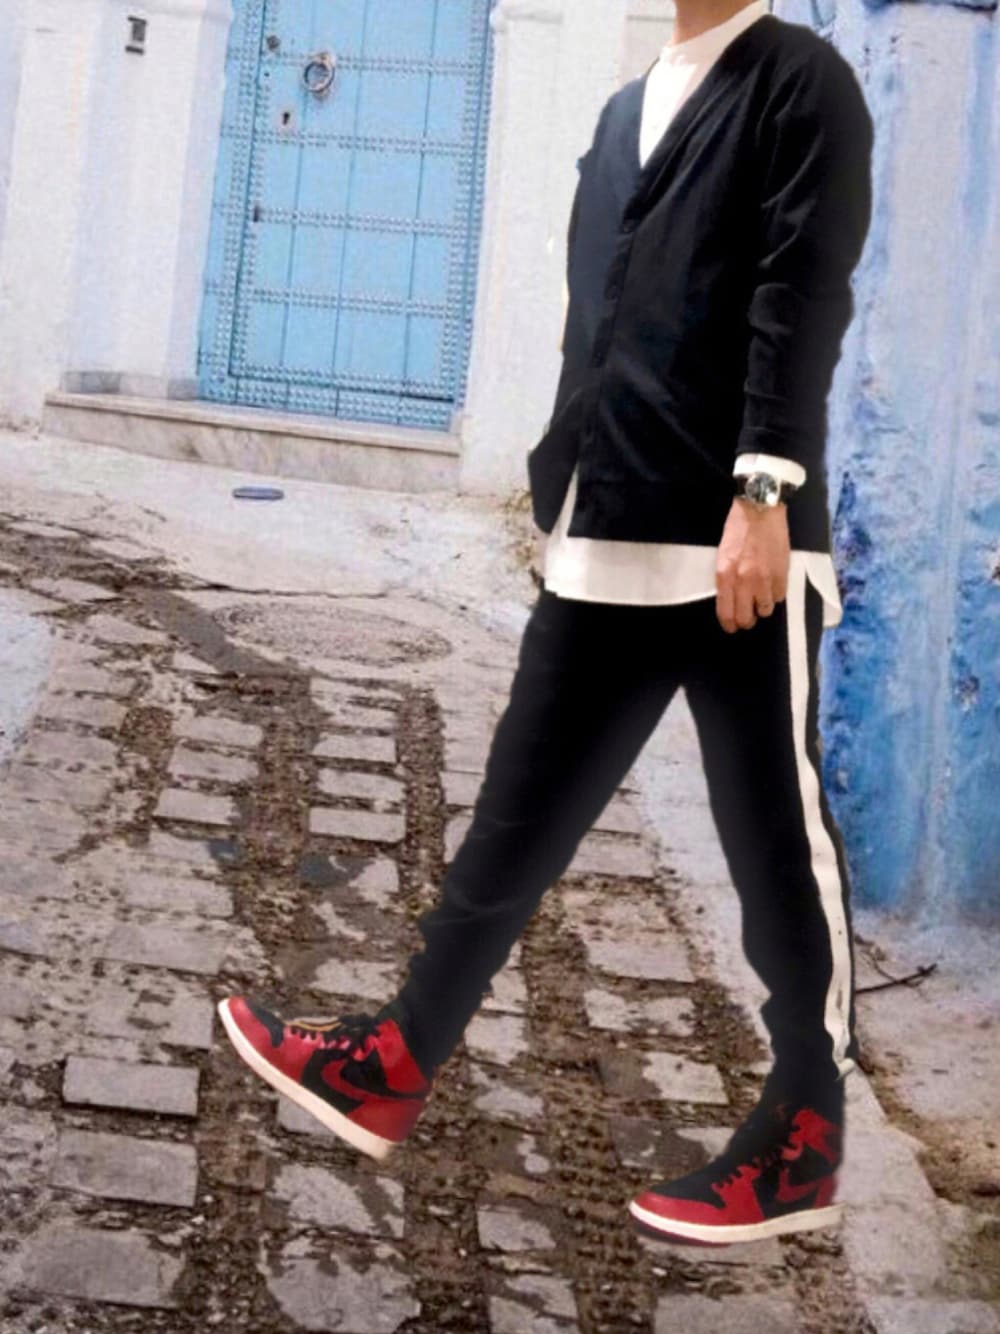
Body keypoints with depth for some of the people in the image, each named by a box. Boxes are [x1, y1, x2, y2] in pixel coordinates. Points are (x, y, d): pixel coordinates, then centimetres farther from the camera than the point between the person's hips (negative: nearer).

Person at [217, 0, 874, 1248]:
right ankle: (394, 1067, 20)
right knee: (518, 817, 11)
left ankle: (802, 1141, 15)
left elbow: (802, 293, -10)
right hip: (606, 549, 7)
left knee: (778, 844, 2)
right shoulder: (626, 110, 22)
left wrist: (764, 493, -18)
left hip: (739, 542, -7)